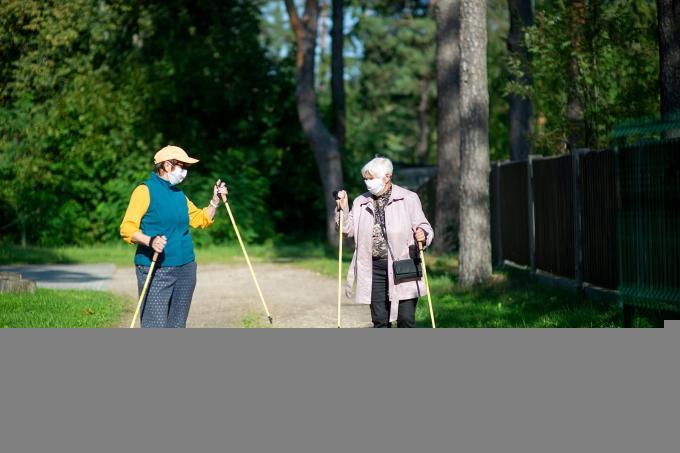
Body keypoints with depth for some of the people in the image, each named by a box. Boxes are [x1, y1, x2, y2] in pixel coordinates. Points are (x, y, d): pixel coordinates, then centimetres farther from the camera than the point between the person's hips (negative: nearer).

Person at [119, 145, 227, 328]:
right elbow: (127, 228, -14)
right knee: (155, 328, -13)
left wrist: (215, 201, 11)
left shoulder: (179, 195, 17)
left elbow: (201, 219, 27)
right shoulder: (145, 190, -6)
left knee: (177, 326, 11)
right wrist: (150, 241, -30)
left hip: (185, 269, 8)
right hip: (155, 271, -7)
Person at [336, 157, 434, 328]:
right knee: (380, 320, 6)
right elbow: (348, 230, 14)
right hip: (375, 269, 4)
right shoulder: (361, 203, 11)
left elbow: (422, 226, 1)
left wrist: (422, 234, -22)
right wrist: (342, 209, -2)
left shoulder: (408, 198, 1)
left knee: (406, 319, -7)